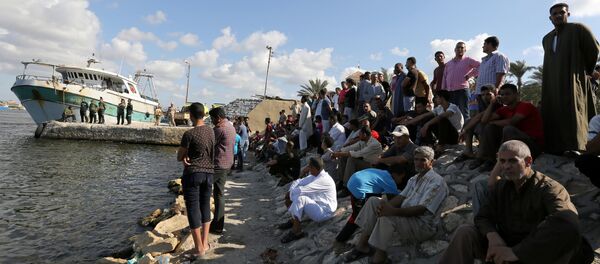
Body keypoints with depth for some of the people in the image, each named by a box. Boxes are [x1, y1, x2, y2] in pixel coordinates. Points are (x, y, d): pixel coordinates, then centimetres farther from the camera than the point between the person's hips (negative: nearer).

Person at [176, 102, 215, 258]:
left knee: (193, 208, 3)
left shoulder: (189, 134, -15)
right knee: (205, 207, 15)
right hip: (209, 173, 6)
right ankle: (205, 244, 21)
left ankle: (199, 247, 9)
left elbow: (179, 157, -6)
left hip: (192, 173, -6)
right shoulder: (210, 131, 3)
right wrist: (188, 156, 1)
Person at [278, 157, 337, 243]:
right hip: (317, 205, 10)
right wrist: (290, 192, -14)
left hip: (325, 211, -9)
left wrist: (290, 193, -13)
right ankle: (293, 220, 3)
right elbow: (298, 182, 4)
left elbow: (302, 190, -30)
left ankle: (296, 231, -23)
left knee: (300, 198, -31)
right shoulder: (315, 175, 3)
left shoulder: (323, 179, -26)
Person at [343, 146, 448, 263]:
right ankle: (362, 246, -5)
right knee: (373, 201, -3)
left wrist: (394, 211, -34)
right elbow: (401, 197, 4)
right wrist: (385, 205, -18)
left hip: (423, 226, -9)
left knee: (387, 217, -33)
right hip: (405, 216, 9)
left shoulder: (437, 182, -13)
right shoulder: (414, 179, 15)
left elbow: (421, 210, -24)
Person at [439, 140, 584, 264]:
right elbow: (483, 217, 3)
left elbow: (568, 225, -32)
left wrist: (516, 252, -34)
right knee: (465, 232, -18)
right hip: (504, 246, 5)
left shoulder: (549, 188, -13)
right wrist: (493, 236, -23)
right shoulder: (500, 186, 6)